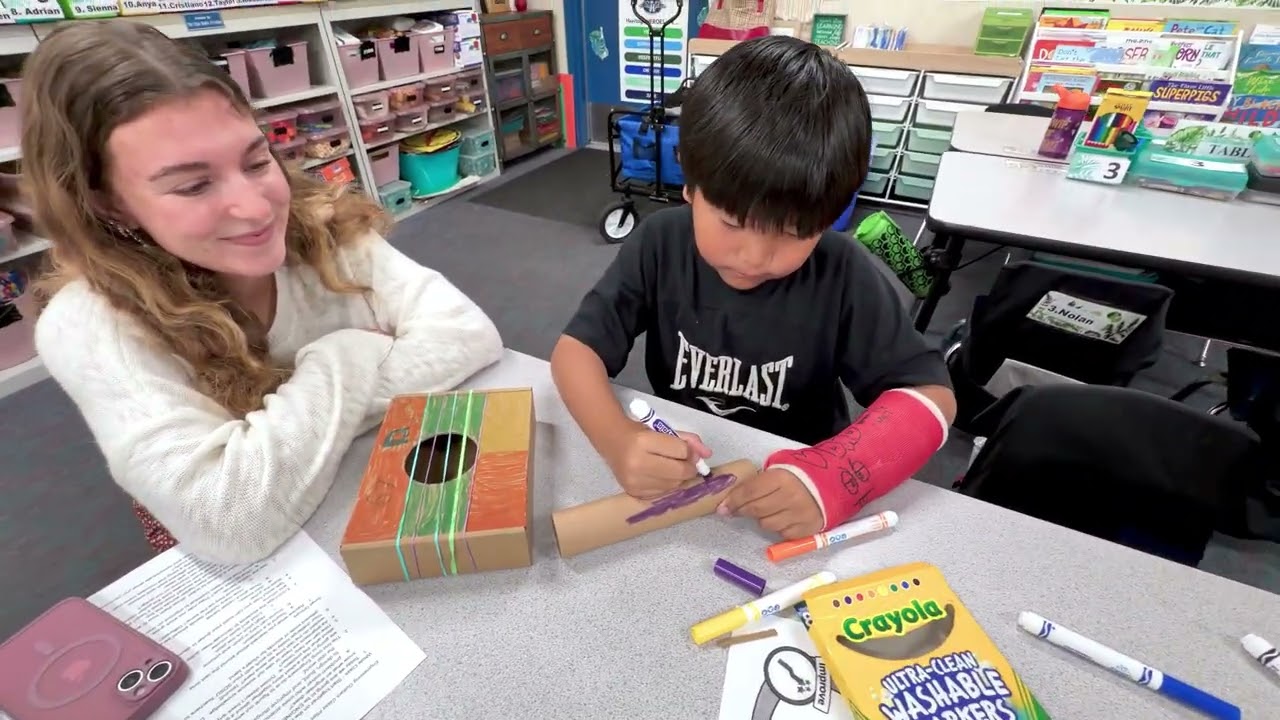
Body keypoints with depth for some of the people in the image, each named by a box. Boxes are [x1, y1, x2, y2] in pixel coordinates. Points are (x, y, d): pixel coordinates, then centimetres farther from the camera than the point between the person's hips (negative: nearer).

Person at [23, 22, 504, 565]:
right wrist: (346, 360, -20)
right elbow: (228, 524, -28)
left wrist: (306, 431, -22)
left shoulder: (322, 230, -11)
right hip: (248, 569, -2)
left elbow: (469, 334, -20)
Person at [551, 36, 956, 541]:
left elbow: (931, 396, -14)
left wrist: (832, 478, -31)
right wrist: (618, 440, -32)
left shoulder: (843, 276, -16)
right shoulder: (660, 244, -12)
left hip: (797, 482, 0)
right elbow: (576, 348, -13)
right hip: (677, 478, 1)